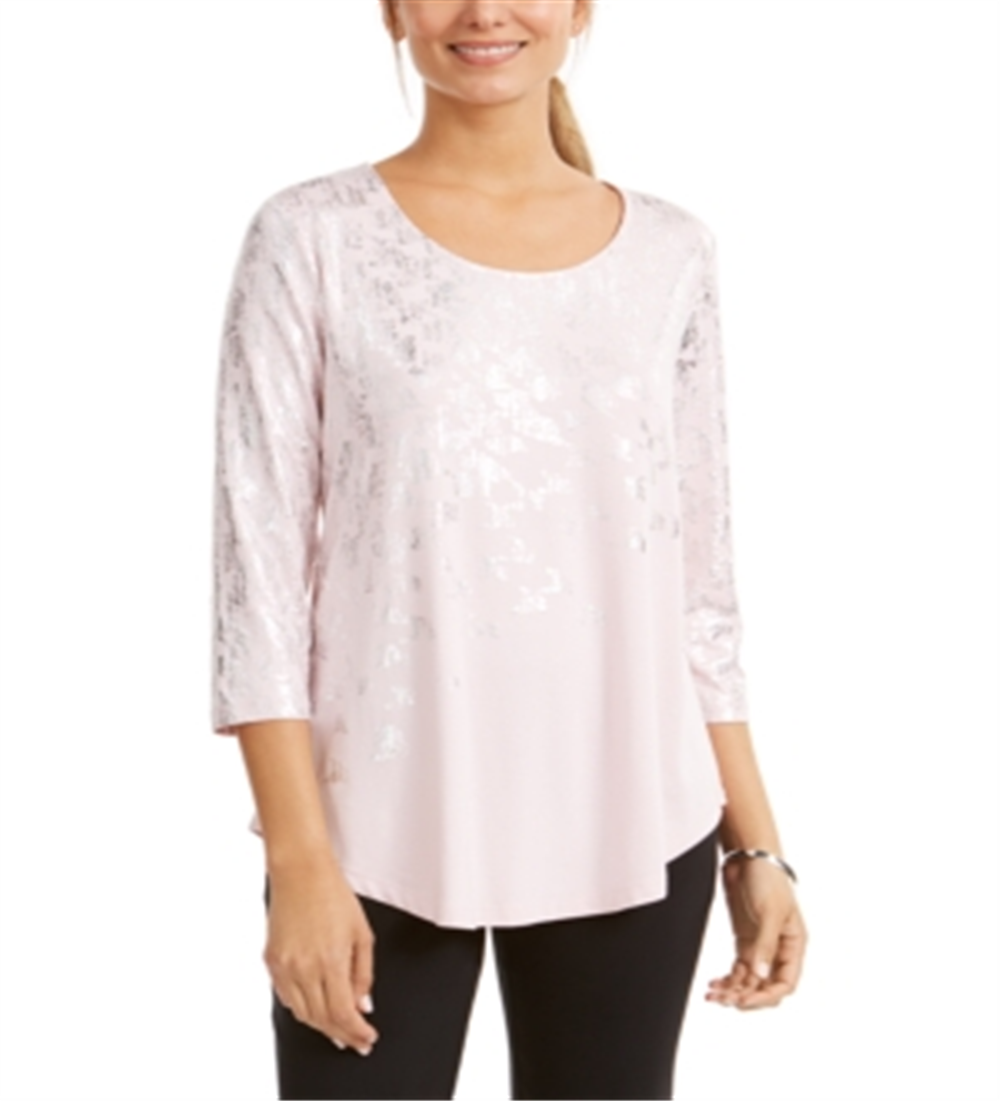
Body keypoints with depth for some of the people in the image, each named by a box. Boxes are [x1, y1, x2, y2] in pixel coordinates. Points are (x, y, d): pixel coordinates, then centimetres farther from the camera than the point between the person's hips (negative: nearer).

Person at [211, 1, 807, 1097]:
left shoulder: (670, 254, 6)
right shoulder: (313, 240, -3)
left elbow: (700, 579, 9)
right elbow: (259, 564, -5)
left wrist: (755, 841, 6)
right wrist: (301, 860, -11)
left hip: (631, 829, 3)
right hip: (381, 830, -2)